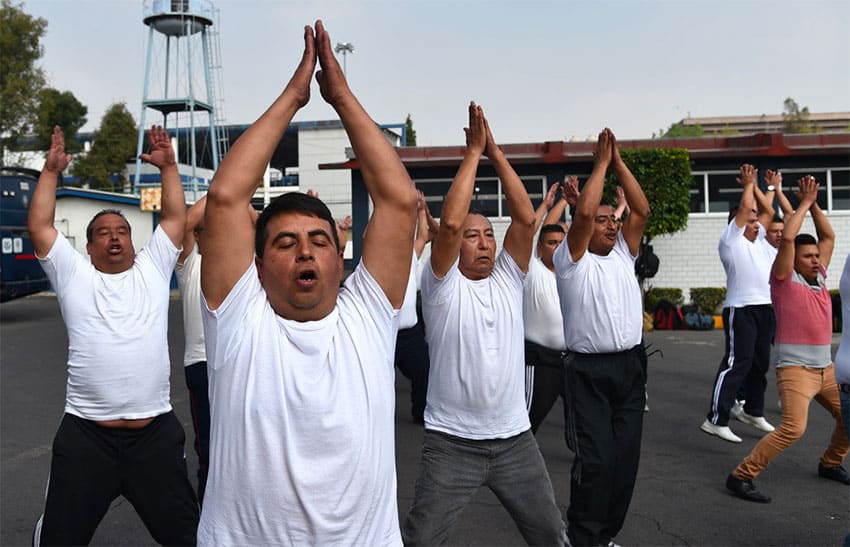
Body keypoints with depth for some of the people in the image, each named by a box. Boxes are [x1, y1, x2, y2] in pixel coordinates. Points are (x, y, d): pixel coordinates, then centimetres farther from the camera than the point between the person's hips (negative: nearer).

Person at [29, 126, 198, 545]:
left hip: (156, 431, 1)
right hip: (85, 434, 0)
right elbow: (39, 228, -1)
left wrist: (168, 166, 3)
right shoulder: (73, 276, 6)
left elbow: (175, 218, 5)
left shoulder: (152, 269, 9)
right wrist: (51, 171, -1)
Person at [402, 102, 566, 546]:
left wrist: (496, 153, -8)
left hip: (515, 438, 4)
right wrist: (473, 151, -14)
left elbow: (525, 219, -7)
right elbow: (450, 222, -22)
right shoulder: (443, 285, -7)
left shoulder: (508, 280, 5)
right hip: (452, 442, -4)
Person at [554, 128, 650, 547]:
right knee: (595, 458, -7)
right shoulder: (573, 259, -2)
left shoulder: (624, 255, 14)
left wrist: (619, 163, 2)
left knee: (626, 456, 8)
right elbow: (584, 212, -16)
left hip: (630, 366, 6)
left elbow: (642, 210, 5)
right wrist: (601, 162, -7)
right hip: (588, 370, -5)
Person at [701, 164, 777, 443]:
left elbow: (768, 211, 26)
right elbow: (744, 208, -7)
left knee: (760, 363, 15)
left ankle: (753, 412, 29)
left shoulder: (759, 242, 19)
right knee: (737, 364, -13)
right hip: (741, 310, -9)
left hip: (765, 308, 9)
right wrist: (749, 183, 6)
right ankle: (716, 420, -12)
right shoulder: (731, 240, -3)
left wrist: (753, 186, 28)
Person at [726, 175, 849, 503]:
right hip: (795, 368, -8)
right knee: (793, 428, -21)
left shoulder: (818, 278, 12)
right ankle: (741, 476, -15)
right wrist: (804, 202, -7)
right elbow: (787, 237, -19)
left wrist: (814, 204, 7)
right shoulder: (786, 280, -7)